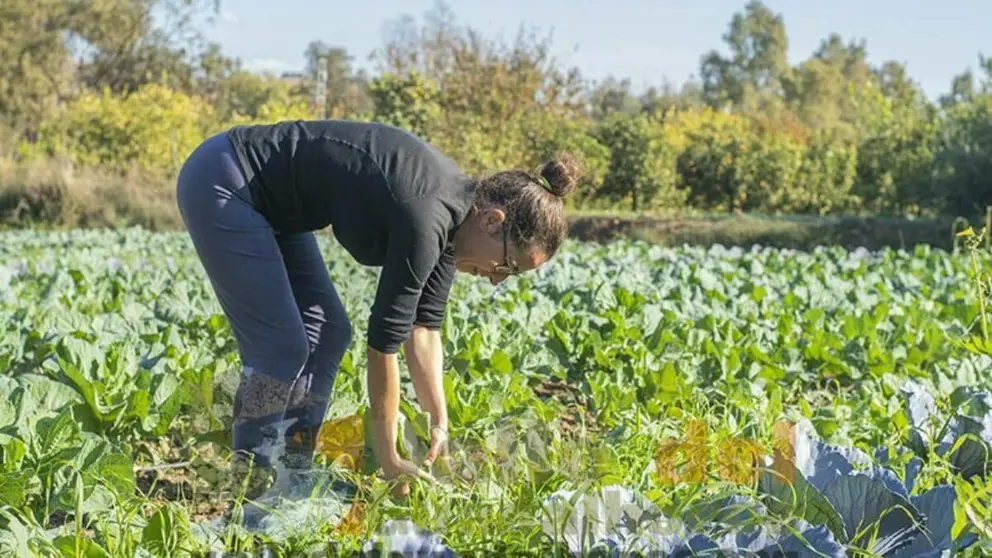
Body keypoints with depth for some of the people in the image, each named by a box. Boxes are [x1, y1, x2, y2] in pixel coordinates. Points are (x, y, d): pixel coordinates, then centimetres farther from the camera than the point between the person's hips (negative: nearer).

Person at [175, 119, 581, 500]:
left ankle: (288, 478, 12)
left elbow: (423, 324, 6)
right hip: (220, 185, -10)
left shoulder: (454, 209, -2)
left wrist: (440, 424, 2)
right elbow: (383, 341, -23)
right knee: (281, 346, -11)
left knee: (327, 332, 7)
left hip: (269, 202, 10)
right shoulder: (425, 217, -28)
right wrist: (388, 461, -15)